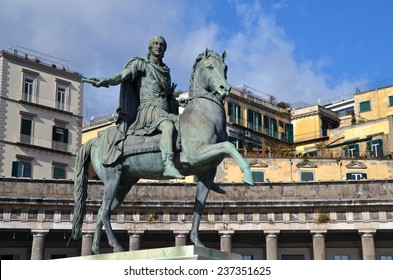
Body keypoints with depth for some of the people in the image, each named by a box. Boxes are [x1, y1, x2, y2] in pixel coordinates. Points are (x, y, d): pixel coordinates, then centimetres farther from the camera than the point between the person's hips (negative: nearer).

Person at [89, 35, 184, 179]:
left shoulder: (166, 71, 26)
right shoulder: (141, 64, 6)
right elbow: (123, 75, -10)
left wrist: (176, 113, 20)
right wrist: (106, 81, -28)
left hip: (165, 113, 8)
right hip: (148, 108, -8)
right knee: (168, 126, -35)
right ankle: (169, 165, -47)